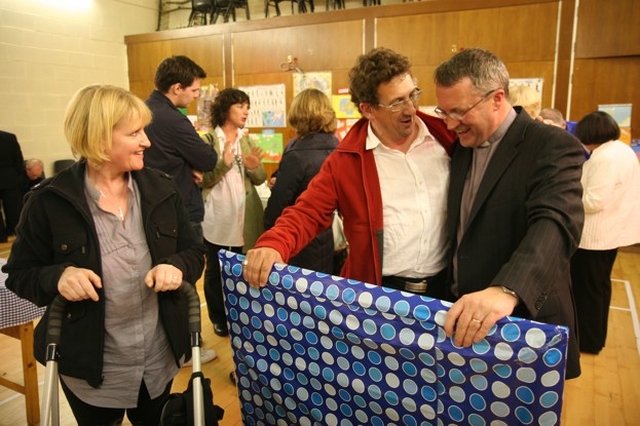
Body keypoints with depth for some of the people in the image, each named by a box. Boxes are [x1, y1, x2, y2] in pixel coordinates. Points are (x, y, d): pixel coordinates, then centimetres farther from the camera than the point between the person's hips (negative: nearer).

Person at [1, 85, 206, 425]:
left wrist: (177, 267, -20)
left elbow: (194, 251, 2)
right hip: (88, 367, -2)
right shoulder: (48, 201, -13)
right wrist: (56, 277, -26)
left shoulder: (160, 189, -4)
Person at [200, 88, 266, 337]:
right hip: (216, 220, -4)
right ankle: (219, 319, 26)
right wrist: (223, 164, -26)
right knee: (215, 270, 9)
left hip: (244, 219, 4)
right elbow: (201, 180, -12)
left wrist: (254, 167, -16)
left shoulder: (248, 141, 10)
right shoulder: (207, 140, -5)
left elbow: (260, 179, 5)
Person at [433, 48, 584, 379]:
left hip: (524, 321, -6)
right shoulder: (462, 146, 7)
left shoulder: (553, 147, -15)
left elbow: (555, 223, -32)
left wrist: (507, 290, -48)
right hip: (459, 315, 6)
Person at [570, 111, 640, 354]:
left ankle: (587, 341, 15)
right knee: (599, 284, 20)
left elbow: (593, 201, -26)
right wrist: (578, 186, 11)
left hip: (596, 235, -11)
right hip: (612, 231, 11)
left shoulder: (605, 158, -23)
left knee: (587, 287, 2)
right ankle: (595, 336, 33)